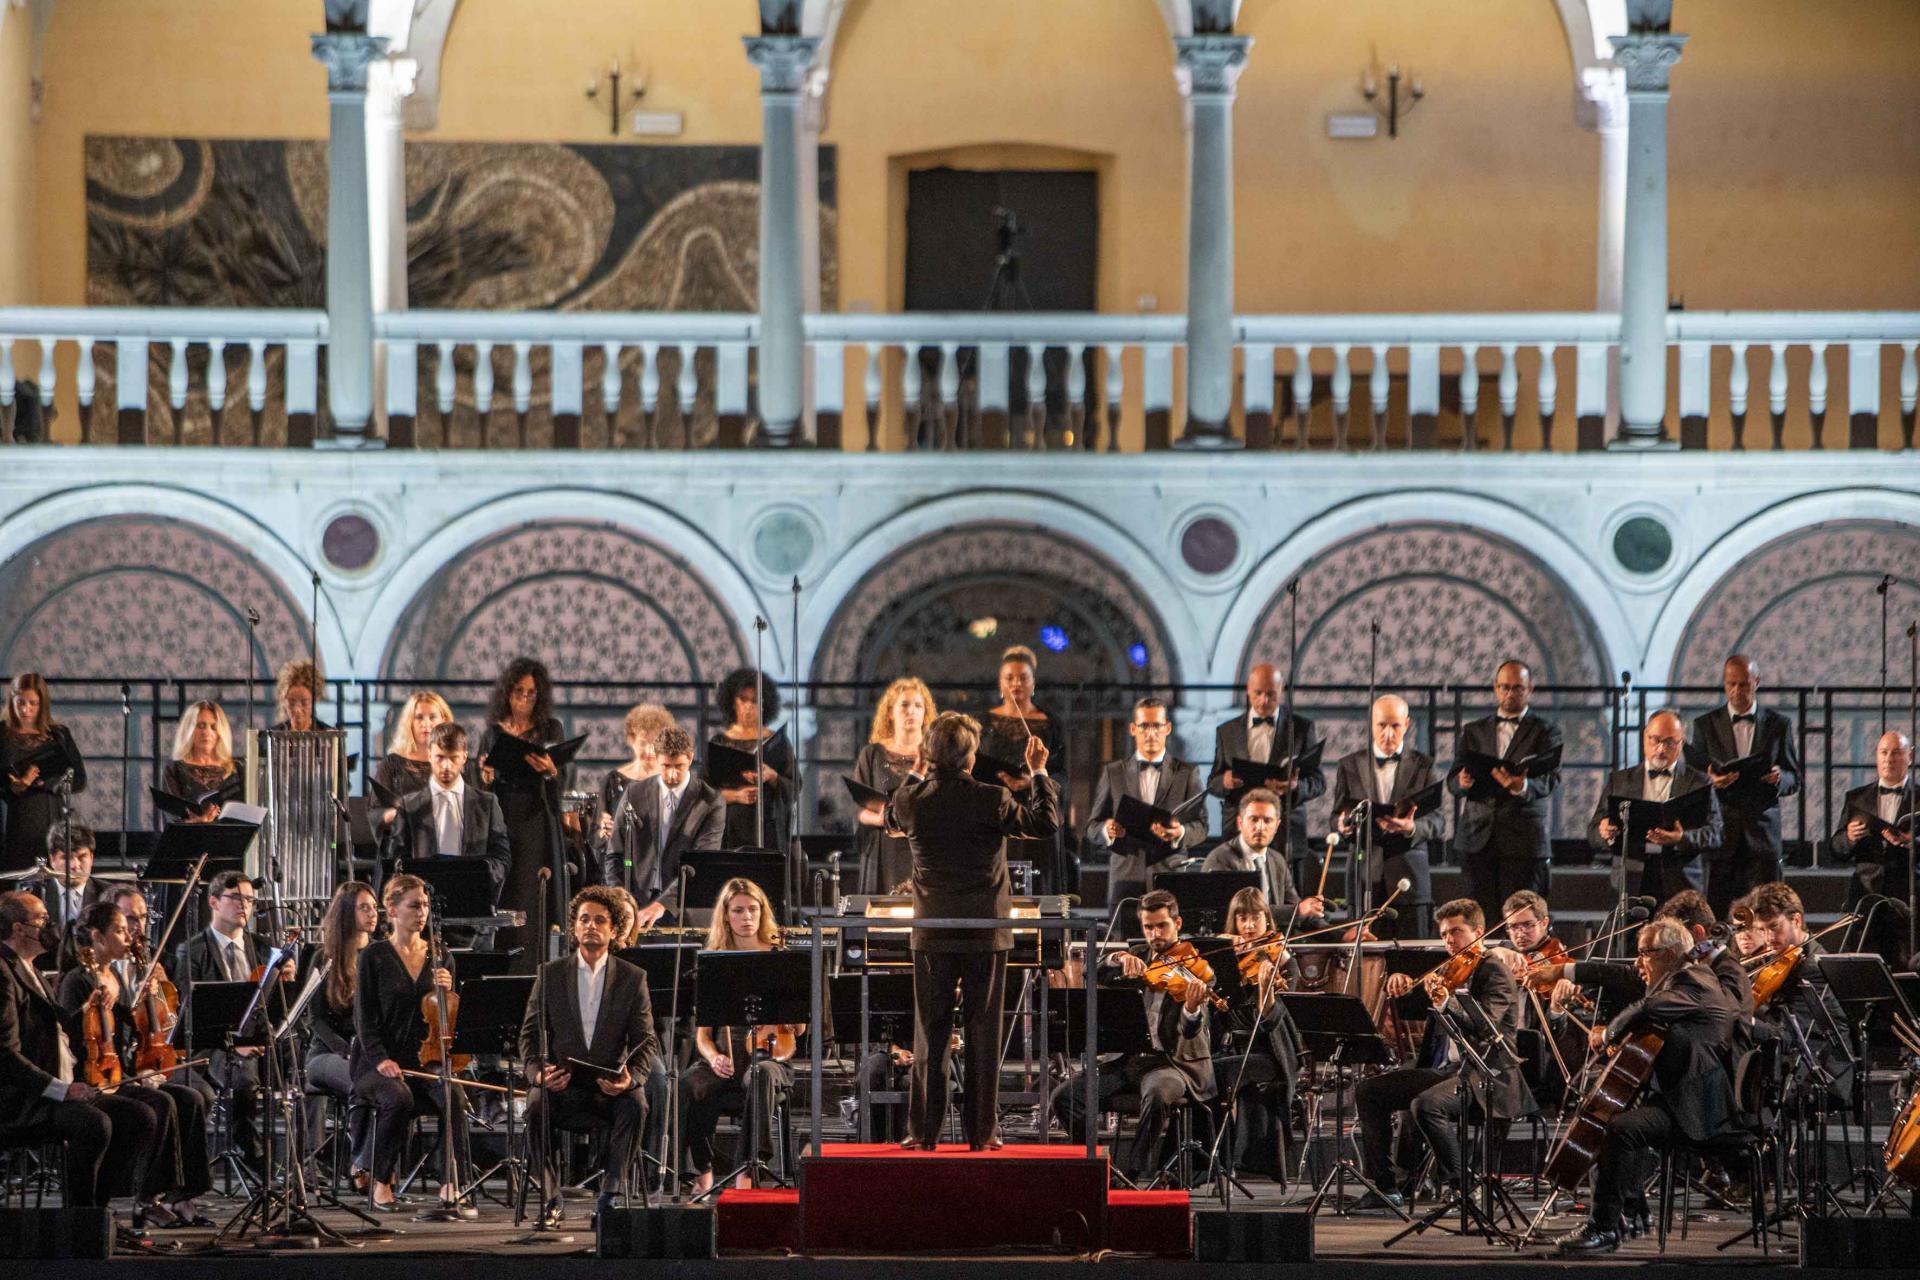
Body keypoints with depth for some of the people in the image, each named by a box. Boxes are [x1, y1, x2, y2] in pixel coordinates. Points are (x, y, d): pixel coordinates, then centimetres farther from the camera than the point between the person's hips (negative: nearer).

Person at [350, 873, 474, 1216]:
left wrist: (447, 990, -9)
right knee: (398, 1096, -35)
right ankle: (382, 1183, -16)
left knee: (455, 1096, -29)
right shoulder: (373, 956, 0)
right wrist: (380, 1059, -19)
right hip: (381, 1063, -3)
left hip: (427, 1058, 3)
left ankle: (452, 1186, -29)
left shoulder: (440, 957, 12)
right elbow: (364, 1018, -4)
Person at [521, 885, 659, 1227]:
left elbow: (647, 1042, 1)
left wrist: (631, 1077, -20)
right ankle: (549, 1200, -22)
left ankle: (612, 1195, -23)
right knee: (537, 1105, -32)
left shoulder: (633, 978, 6)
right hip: (562, 1084, 0)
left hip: (610, 1087, 0)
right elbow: (530, 1033, 6)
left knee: (634, 1105, -33)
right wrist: (538, 1071, -15)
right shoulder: (551, 974, 8)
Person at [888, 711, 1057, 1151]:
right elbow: (1046, 824, 0)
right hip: (986, 934, -1)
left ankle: (923, 1130, 7)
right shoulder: (992, 801, -13)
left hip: (932, 936, 2)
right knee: (983, 1032, 5)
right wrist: (1038, 773, 10)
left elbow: (890, 818, 17)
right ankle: (982, 1131, 6)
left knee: (930, 1032, 8)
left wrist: (919, 771, 22)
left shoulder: (911, 800, -7)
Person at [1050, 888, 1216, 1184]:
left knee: (1157, 1093, -39)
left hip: (1174, 1062, -5)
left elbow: (1190, 1031, -19)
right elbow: (1095, 975, 0)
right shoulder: (1139, 960, 14)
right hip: (1130, 1060, 5)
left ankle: (1140, 1174, -27)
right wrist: (1120, 958, -19)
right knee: (1064, 1096, -12)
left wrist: (1192, 1008, -42)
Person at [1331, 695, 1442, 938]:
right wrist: (1343, 824, -13)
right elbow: (1337, 814, 12)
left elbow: (1437, 819, 2)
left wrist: (1412, 828, -20)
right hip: (1365, 877, 1)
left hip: (1408, 874, -1)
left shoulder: (1423, 766, 8)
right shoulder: (1350, 765, 12)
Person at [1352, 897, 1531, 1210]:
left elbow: (1483, 1025, -23)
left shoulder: (1494, 973, -8)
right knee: (1368, 1092, -3)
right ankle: (1385, 1185, -2)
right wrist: (1399, 981, -6)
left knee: (1425, 1105, -35)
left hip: (1484, 1077, -8)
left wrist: (1446, 1003, -39)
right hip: (1442, 1070, 8)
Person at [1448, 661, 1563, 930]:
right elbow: (1453, 781, 11)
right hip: (1477, 840, 3)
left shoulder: (1545, 732, 7)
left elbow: (1550, 779, -8)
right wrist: (1462, 782, -15)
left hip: (1524, 843, -3)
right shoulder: (1474, 731, 18)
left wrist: (1522, 786, -31)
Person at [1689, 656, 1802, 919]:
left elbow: (1794, 779, 10)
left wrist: (1780, 778, -13)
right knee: (1717, 913, -6)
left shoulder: (1779, 725, 9)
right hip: (1720, 833, 0)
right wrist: (1710, 780, -15)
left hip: (1763, 833, 0)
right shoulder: (1705, 725, 9)